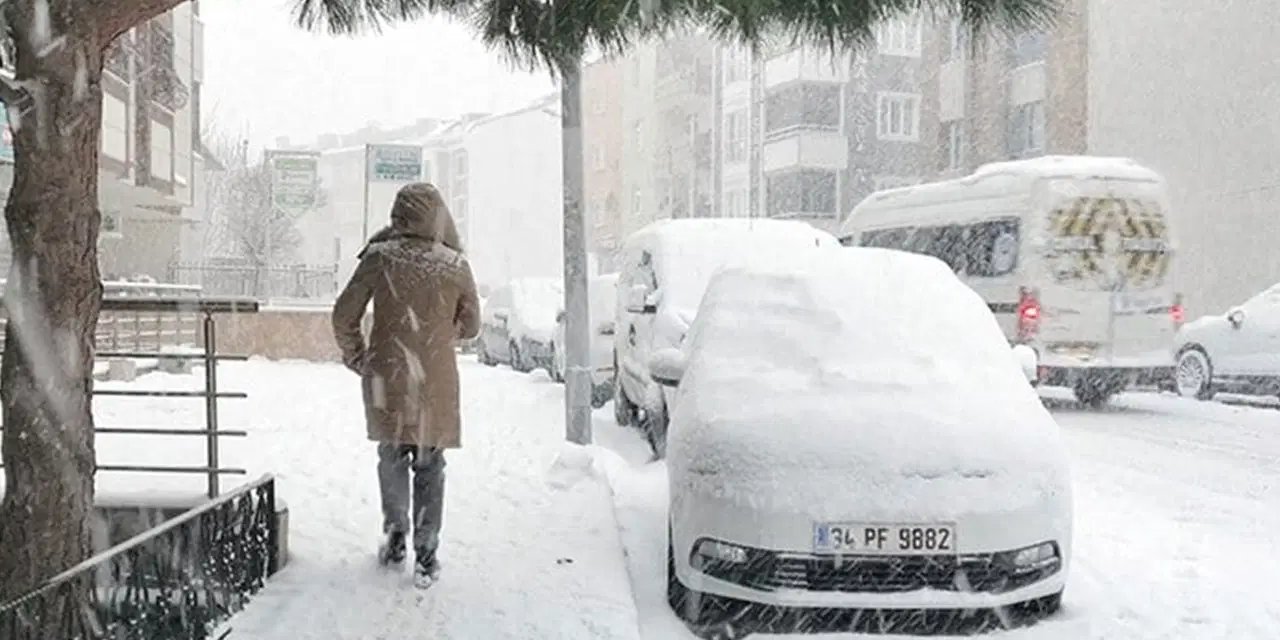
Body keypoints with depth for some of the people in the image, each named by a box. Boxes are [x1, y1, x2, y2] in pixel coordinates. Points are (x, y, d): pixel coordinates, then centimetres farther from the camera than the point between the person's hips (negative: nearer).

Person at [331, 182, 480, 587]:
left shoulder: (379, 257, -6)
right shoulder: (456, 266, -4)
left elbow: (344, 315, -1)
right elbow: (471, 326, 8)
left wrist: (355, 358, 14)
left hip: (387, 379, 0)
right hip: (437, 383, 0)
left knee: (392, 459, 19)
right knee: (429, 467, 9)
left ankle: (395, 537, 25)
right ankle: (426, 554, 9)